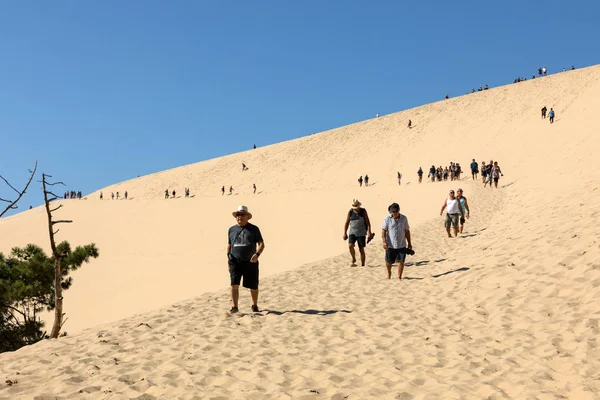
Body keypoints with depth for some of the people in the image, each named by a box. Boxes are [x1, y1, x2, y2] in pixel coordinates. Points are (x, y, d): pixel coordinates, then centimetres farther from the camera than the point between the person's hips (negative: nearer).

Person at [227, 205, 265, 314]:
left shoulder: (254, 229, 1)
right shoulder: (232, 230, 10)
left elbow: (261, 244, -4)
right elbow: (229, 245, 20)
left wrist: (257, 254, -22)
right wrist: (228, 258, 14)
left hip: (250, 262, -1)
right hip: (235, 262, 1)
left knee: (253, 286, 8)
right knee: (234, 284, -13)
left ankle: (255, 305, 29)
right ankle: (234, 307, -10)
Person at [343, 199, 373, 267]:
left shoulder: (363, 211, -4)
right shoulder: (350, 212, -1)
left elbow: (368, 222, -4)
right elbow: (347, 223, 4)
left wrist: (369, 232, -12)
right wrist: (345, 233, 1)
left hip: (361, 233, -1)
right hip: (352, 232, 1)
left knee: (361, 249, 0)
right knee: (350, 246, -19)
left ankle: (362, 265, 10)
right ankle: (354, 259, 4)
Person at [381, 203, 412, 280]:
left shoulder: (404, 218, 2)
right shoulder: (387, 219, -5)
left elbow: (407, 231, 10)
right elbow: (383, 231, -6)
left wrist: (409, 243, 11)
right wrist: (384, 241, -18)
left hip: (401, 245, 1)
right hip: (390, 245, -1)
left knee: (401, 261, -7)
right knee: (389, 262, 11)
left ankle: (399, 277, 3)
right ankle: (389, 273, 40)